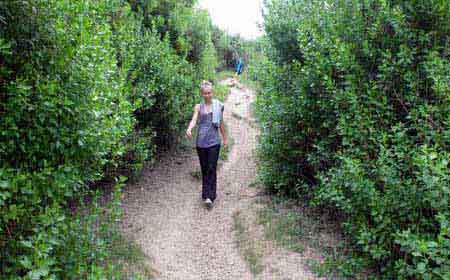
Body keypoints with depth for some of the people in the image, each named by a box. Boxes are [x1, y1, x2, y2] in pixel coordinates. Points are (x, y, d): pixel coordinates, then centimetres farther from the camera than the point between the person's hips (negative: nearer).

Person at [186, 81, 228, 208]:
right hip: (201, 141, 1)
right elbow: (194, 120, -12)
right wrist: (189, 129, -33)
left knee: (212, 169, -8)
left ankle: (209, 197, -9)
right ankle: (206, 194, 20)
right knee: (204, 169, 9)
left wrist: (225, 138, 18)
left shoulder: (219, 105, 5)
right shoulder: (199, 107, 4)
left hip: (214, 141, -1)